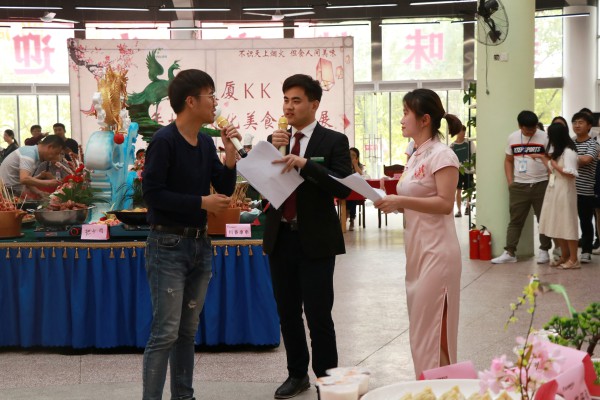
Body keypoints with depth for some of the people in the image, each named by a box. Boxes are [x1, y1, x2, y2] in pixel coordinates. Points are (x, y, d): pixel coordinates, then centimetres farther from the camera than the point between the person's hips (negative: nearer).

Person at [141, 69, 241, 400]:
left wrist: (230, 152, -3)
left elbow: (225, 189, 11)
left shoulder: (206, 143, 8)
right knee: (165, 333, -6)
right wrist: (201, 202, -17)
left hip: (200, 244, 7)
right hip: (168, 246, -7)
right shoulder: (164, 141, -13)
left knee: (188, 331, 13)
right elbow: (152, 193, -18)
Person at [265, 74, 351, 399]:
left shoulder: (333, 141, -4)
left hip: (315, 240, -5)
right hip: (280, 237, 5)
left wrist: (305, 163, -24)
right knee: (287, 313, 13)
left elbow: (343, 188, -15)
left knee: (318, 314, -1)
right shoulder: (276, 141, 10)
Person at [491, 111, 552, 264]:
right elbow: (508, 160, 13)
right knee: (515, 220, 4)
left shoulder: (544, 138, -5)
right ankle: (509, 252, 6)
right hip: (519, 186, 2)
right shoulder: (512, 138, 5)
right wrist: (510, 181, 4)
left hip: (541, 185, -2)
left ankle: (544, 250, 18)